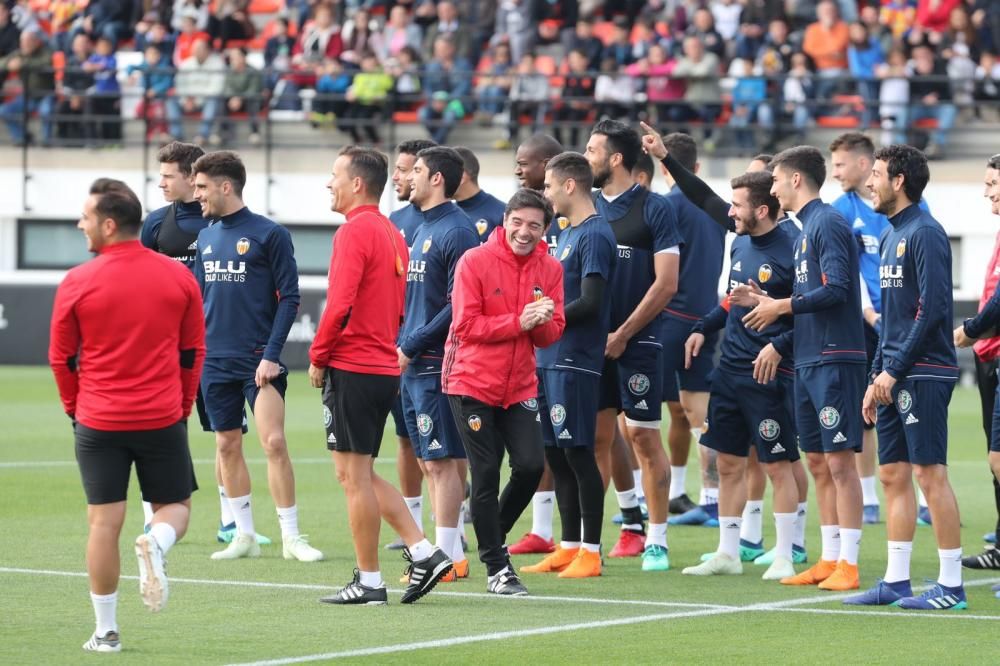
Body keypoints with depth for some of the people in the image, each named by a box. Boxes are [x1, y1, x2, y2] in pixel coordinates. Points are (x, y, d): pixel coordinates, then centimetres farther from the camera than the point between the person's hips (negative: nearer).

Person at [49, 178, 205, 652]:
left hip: (98, 422, -1)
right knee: (175, 505, 16)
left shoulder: (78, 283, -6)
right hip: (163, 418, 1)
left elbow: (61, 356, 3)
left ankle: (106, 631, 5)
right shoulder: (178, 278, 1)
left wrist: (76, 409, 18)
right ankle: (156, 544, -19)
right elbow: (193, 352, 7)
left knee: (104, 521, 3)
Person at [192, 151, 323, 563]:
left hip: (259, 361, -6)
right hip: (215, 360, 6)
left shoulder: (269, 235, -7)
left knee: (274, 443, -11)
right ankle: (244, 536, 16)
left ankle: (291, 537, -4)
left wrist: (271, 354, -15)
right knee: (227, 447, 8)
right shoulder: (206, 238, 11)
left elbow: (289, 297, -8)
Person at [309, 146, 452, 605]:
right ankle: (424, 553, 9)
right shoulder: (391, 234, 15)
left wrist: (318, 357, -10)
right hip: (385, 368, 9)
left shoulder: (354, 231, -13)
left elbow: (340, 305, -21)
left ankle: (368, 582, 2)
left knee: (354, 476, -2)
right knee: (362, 475, 16)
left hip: (351, 369, -9)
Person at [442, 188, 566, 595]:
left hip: (520, 387, 4)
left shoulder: (550, 269, 3)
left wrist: (541, 322, -19)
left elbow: (553, 332, 4)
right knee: (486, 474, -2)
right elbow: (466, 325, -15)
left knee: (530, 466, -8)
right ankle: (496, 567, 8)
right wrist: (519, 322, -21)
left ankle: (492, 538, 19)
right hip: (472, 383, -4)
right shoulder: (475, 261, -10)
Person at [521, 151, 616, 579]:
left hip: (574, 362, -10)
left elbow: (590, 303, -19)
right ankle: (568, 548, 18)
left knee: (578, 454, -6)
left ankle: (590, 552, -2)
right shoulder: (567, 234, 18)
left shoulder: (594, 235, -12)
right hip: (550, 359, 10)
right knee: (556, 455, 12)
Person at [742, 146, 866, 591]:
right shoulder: (805, 228, 17)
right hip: (808, 358, 10)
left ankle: (848, 563, -7)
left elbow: (836, 289, -20)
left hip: (834, 358, -10)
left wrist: (782, 306, -12)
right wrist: (773, 308, 8)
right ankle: (830, 560, 15)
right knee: (817, 461, 11)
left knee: (840, 459, -8)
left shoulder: (827, 224, -11)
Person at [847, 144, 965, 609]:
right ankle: (896, 582, 13)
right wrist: (876, 378, 17)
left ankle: (951, 586, -4)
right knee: (893, 474, 9)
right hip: (894, 377, 9)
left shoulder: (925, 234, -11)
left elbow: (931, 309, -18)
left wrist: (894, 370, -17)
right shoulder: (890, 237, 17)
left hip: (923, 374, -9)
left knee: (930, 473, -8)